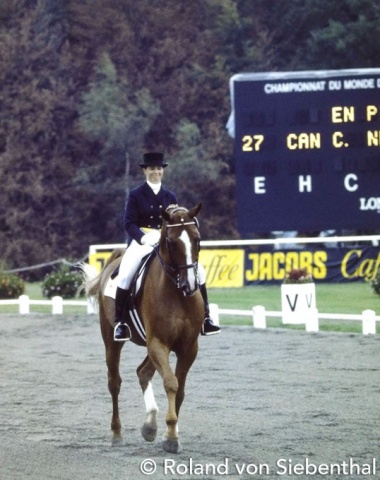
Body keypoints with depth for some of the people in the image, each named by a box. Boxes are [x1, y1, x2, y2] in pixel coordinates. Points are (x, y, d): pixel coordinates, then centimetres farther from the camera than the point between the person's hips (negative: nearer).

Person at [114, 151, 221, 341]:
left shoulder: (170, 197, 13)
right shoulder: (136, 195, 2)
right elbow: (129, 223, -5)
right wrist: (143, 238, -22)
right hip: (141, 240, -4)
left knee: (197, 270, -10)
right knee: (125, 275, -29)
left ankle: (204, 318, -2)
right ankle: (120, 322, -17)